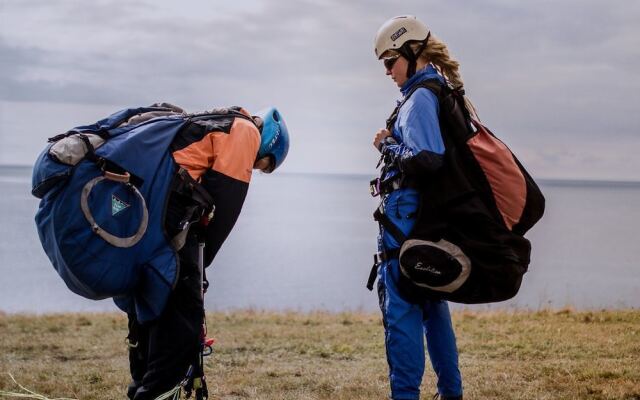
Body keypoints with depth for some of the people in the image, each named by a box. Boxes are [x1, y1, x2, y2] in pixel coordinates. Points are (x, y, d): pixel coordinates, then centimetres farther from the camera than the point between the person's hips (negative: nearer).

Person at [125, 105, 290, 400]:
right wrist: (201, 261, -1)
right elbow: (225, 202, -5)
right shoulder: (245, 131, 6)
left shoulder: (214, 124, 32)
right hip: (163, 214, -9)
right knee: (183, 312, -5)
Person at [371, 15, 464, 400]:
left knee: (401, 309, -7)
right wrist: (394, 143, 9)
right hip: (430, 218, 10)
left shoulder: (419, 97, -13)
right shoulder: (441, 92, 16)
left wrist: (387, 145, -8)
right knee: (433, 306, 16)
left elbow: (426, 159, -23)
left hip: (406, 214, -10)